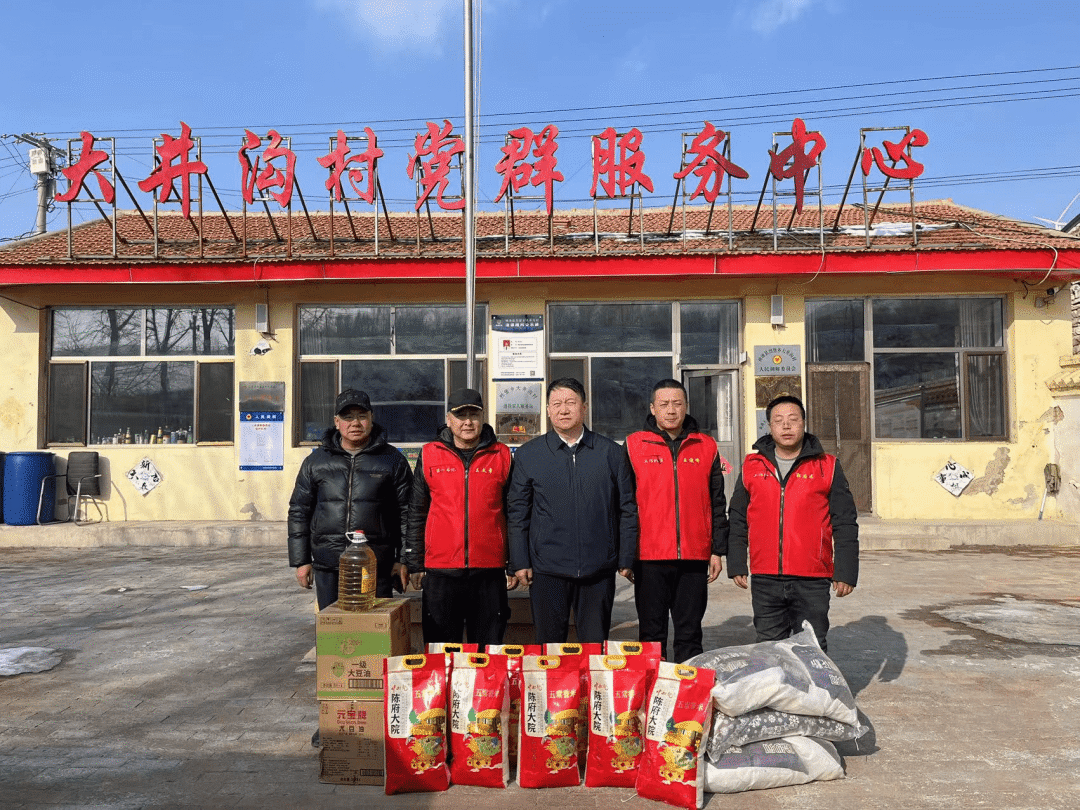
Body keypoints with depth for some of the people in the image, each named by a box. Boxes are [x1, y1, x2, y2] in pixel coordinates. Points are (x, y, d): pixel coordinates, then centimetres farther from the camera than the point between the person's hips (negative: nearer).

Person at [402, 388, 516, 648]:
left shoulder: (501, 456, 6)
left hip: (489, 570, 0)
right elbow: (416, 514, 10)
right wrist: (414, 564, 6)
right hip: (440, 570, 0)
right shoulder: (429, 455, 7)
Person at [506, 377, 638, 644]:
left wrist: (626, 560, 4)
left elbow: (627, 509, 8)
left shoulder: (611, 452, 6)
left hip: (598, 571, 0)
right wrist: (520, 562, -1)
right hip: (547, 570, 0)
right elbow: (517, 512, 5)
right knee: (549, 644, 9)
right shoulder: (528, 454, 4)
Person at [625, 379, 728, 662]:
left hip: (695, 556, 2)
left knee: (690, 633, 10)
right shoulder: (634, 445, 3)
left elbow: (717, 504, 11)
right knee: (652, 633, 7)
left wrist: (718, 551, 7)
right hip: (649, 556, -1)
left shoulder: (706, 446, 8)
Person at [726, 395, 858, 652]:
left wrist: (845, 572, -1)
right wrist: (736, 565, 7)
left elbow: (845, 523, 4)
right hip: (764, 580, 2)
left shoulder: (827, 467, 4)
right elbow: (737, 521, 13)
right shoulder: (752, 467, 8)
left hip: (812, 581, -2)